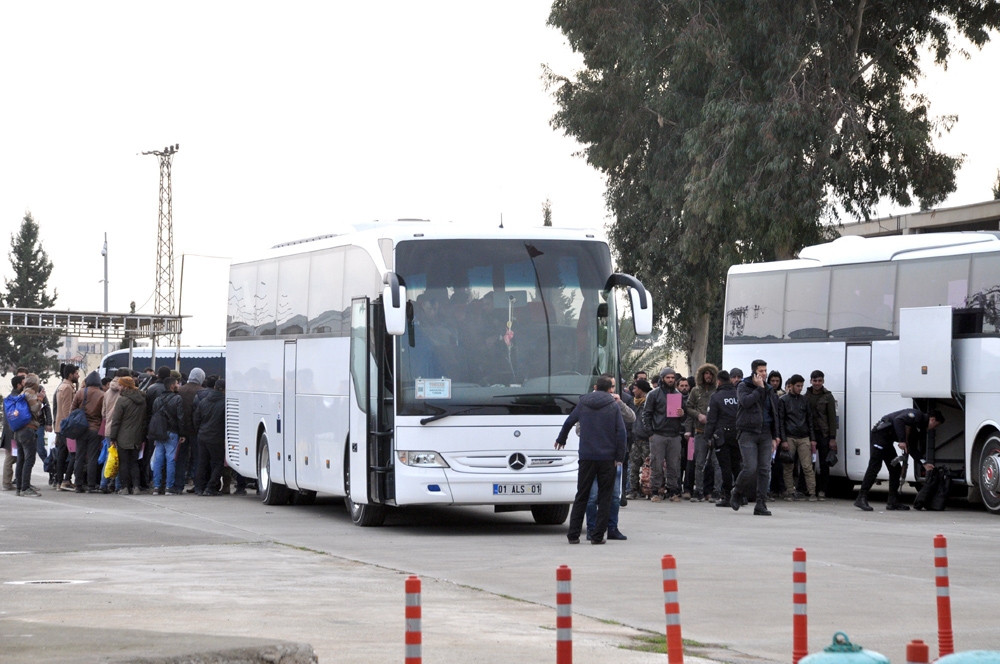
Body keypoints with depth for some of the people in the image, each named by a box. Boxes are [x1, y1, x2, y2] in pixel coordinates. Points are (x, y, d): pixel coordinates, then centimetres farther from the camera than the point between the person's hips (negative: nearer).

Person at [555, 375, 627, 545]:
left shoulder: (583, 404, 6)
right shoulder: (613, 406, -1)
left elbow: (569, 422, 17)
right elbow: (621, 432, -7)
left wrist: (561, 440, 35)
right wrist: (619, 456, -1)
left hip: (587, 456, 2)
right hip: (607, 457, -2)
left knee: (581, 496, 9)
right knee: (605, 497, 5)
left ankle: (573, 534, 6)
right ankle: (598, 536, 0)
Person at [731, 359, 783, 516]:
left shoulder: (768, 390, 16)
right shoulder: (743, 386, 1)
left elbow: (774, 413, 19)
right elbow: (745, 401, -20)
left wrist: (775, 436, 14)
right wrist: (759, 389, -12)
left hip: (765, 433, 5)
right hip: (748, 434, -5)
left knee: (765, 470, -1)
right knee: (750, 468, -13)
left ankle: (761, 505, 2)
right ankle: (737, 493, 13)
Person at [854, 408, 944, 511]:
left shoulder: (919, 429, 20)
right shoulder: (917, 415, -10)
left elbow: (912, 449, 24)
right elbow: (898, 420, -27)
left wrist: (924, 464, 18)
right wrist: (902, 440, -30)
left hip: (887, 439, 11)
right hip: (880, 434, -11)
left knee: (895, 468, 9)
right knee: (874, 467, -15)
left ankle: (893, 502, 11)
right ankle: (862, 498, -18)